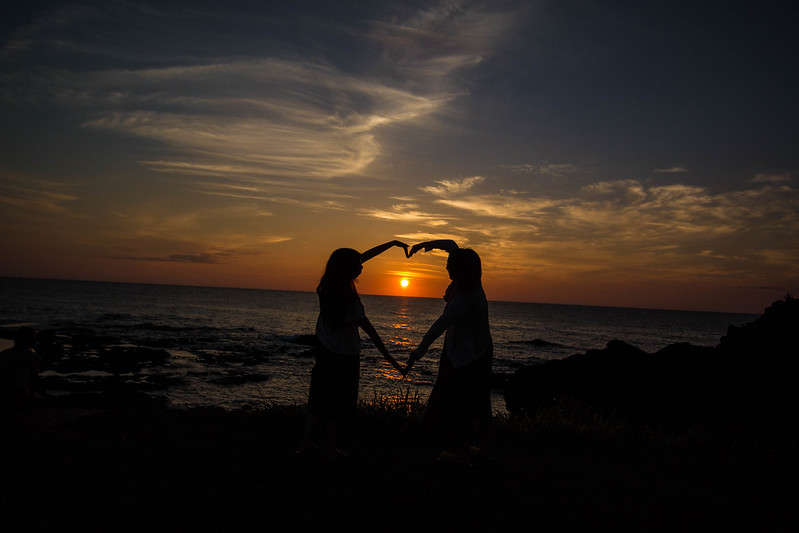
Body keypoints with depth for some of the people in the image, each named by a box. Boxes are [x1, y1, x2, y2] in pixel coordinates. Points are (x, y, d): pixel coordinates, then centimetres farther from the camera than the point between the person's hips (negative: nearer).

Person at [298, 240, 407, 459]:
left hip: (324, 349, 8)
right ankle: (329, 449, 19)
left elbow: (363, 257, 2)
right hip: (345, 357, -7)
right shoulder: (350, 302, -28)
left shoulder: (328, 285, -7)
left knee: (320, 396, 18)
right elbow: (372, 334, -25)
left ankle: (307, 443, 27)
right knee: (339, 403, 9)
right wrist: (391, 360, -20)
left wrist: (392, 243, 8)